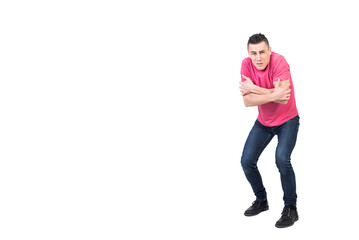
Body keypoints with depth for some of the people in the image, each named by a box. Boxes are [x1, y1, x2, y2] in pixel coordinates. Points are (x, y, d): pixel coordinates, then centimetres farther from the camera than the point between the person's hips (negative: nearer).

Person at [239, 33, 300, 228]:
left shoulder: (279, 61, -25)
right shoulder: (247, 64, -13)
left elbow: (283, 98, -35)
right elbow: (247, 101, -22)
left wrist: (253, 88, -28)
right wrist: (273, 95, -36)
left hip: (287, 120, -5)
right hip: (263, 122, 5)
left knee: (282, 159, -25)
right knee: (247, 161, 1)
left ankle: (290, 208, -6)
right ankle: (261, 201, 26)